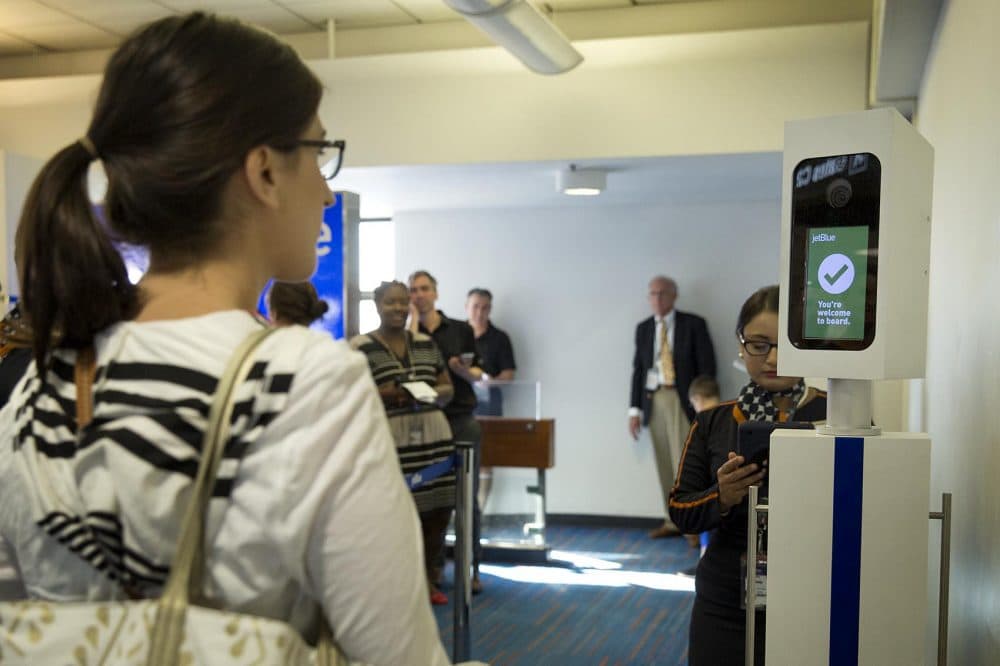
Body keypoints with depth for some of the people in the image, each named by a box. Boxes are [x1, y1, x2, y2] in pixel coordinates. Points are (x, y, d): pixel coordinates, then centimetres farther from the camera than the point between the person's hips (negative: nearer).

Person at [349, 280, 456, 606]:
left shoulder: (426, 344, 13)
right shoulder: (361, 347, -3)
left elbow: (448, 388, 17)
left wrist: (431, 393, -4)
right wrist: (384, 394, -19)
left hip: (435, 439, 5)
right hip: (390, 443, -5)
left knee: (439, 512, 7)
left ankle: (428, 578, 26)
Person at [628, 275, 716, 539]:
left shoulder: (693, 324, 0)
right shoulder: (643, 328, 11)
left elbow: (707, 366, -2)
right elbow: (638, 369, 12)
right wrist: (635, 409, 7)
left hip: (683, 401, -4)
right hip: (653, 401, 4)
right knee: (665, 466, 6)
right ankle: (673, 521, 15)